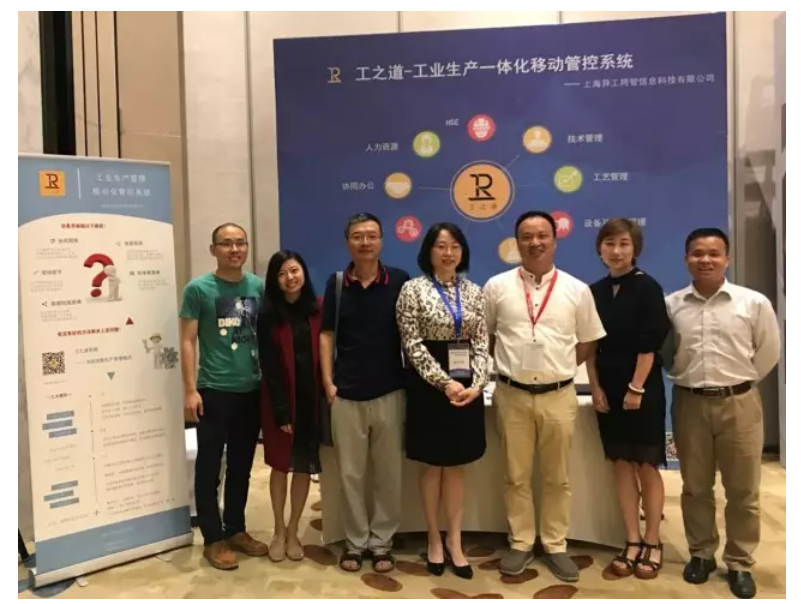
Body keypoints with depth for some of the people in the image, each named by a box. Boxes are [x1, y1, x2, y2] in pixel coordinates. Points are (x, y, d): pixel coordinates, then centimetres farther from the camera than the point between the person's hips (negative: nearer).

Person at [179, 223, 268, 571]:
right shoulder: (198, 289, -5)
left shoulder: (259, 287, 4)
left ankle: (236, 530, 30)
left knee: (241, 466, 15)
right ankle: (213, 538, 19)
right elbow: (188, 341, -6)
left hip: (252, 391, 4)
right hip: (214, 391, -4)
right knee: (209, 467, 5)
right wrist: (190, 390, -12)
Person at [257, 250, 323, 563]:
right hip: (282, 400, -2)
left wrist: (326, 395, -9)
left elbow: (324, 354, 0)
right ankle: (279, 531, 25)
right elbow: (269, 366, -8)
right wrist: (280, 410, -12)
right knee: (281, 465, 9)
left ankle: (293, 532, 24)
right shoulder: (269, 315, -5)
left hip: (311, 398, 2)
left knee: (304, 467, 8)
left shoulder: (317, 310, 0)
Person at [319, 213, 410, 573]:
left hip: (390, 392, -1)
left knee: (388, 473, 9)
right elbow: (327, 335, 5)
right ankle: (354, 541, 24)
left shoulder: (400, 281, -2)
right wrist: (328, 382, -2)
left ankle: (382, 541, 24)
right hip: (346, 394, 1)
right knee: (350, 473, 9)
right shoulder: (336, 283, 2)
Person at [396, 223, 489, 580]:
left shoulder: (473, 291, 7)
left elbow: (482, 343, 4)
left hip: (467, 387, 4)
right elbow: (412, 345, -11)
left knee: (456, 466, 11)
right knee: (432, 466, 9)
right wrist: (445, 383, -16)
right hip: (429, 387, -3)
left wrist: (476, 383, -11)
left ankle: (455, 543, 22)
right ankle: (435, 541, 24)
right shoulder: (413, 289, -5)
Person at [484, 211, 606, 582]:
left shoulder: (577, 290, 1)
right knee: (516, 476, 11)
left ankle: (555, 546, 26)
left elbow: (589, 342, 10)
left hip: (559, 396, 1)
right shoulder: (497, 286, 0)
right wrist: (507, 367, 6)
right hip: (512, 395, 0)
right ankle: (520, 543, 26)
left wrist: (560, 368, 4)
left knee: (557, 478, 12)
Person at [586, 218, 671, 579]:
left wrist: (636, 388, -15)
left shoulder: (647, 287, -7)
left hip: (643, 387, -4)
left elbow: (650, 344, -12)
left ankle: (652, 543, 17)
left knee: (646, 467, 3)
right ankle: (632, 542, 18)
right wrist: (595, 387, 1)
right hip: (609, 388, 5)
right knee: (622, 465, 8)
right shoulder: (595, 292, 6)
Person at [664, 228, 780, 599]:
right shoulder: (671, 305, 0)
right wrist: (684, 376, 5)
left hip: (738, 404, -1)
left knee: (743, 490, 8)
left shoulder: (754, 303, -4)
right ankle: (701, 554, 29)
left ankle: (740, 563, 24)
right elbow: (662, 351, 12)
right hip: (689, 404, 1)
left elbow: (769, 351, 5)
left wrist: (740, 381, 6)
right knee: (695, 487, 13)